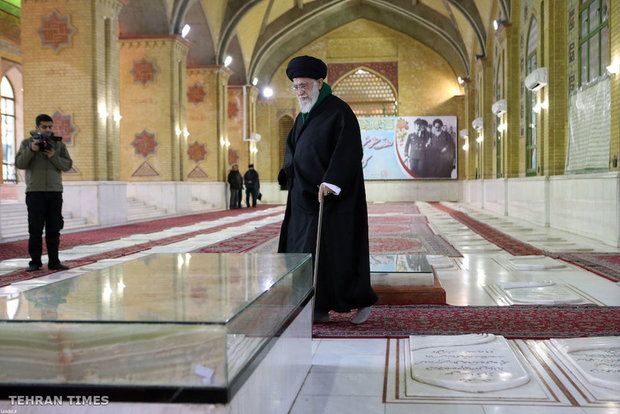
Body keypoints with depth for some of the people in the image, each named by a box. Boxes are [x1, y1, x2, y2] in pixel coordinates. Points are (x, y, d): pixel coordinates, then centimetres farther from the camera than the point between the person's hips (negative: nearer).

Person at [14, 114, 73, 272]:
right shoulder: (27, 143, 7)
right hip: (35, 192, -2)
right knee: (35, 229, -1)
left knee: (54, 229, 4)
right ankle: (35, 262, 5)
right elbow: (19, 164, -2)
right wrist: (30, 150, -16)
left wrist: (54, 157, -12)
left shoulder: (59, 144, 12)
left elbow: (67, 165, 4)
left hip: (55, 192, 2)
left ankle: (54, 262, 9)